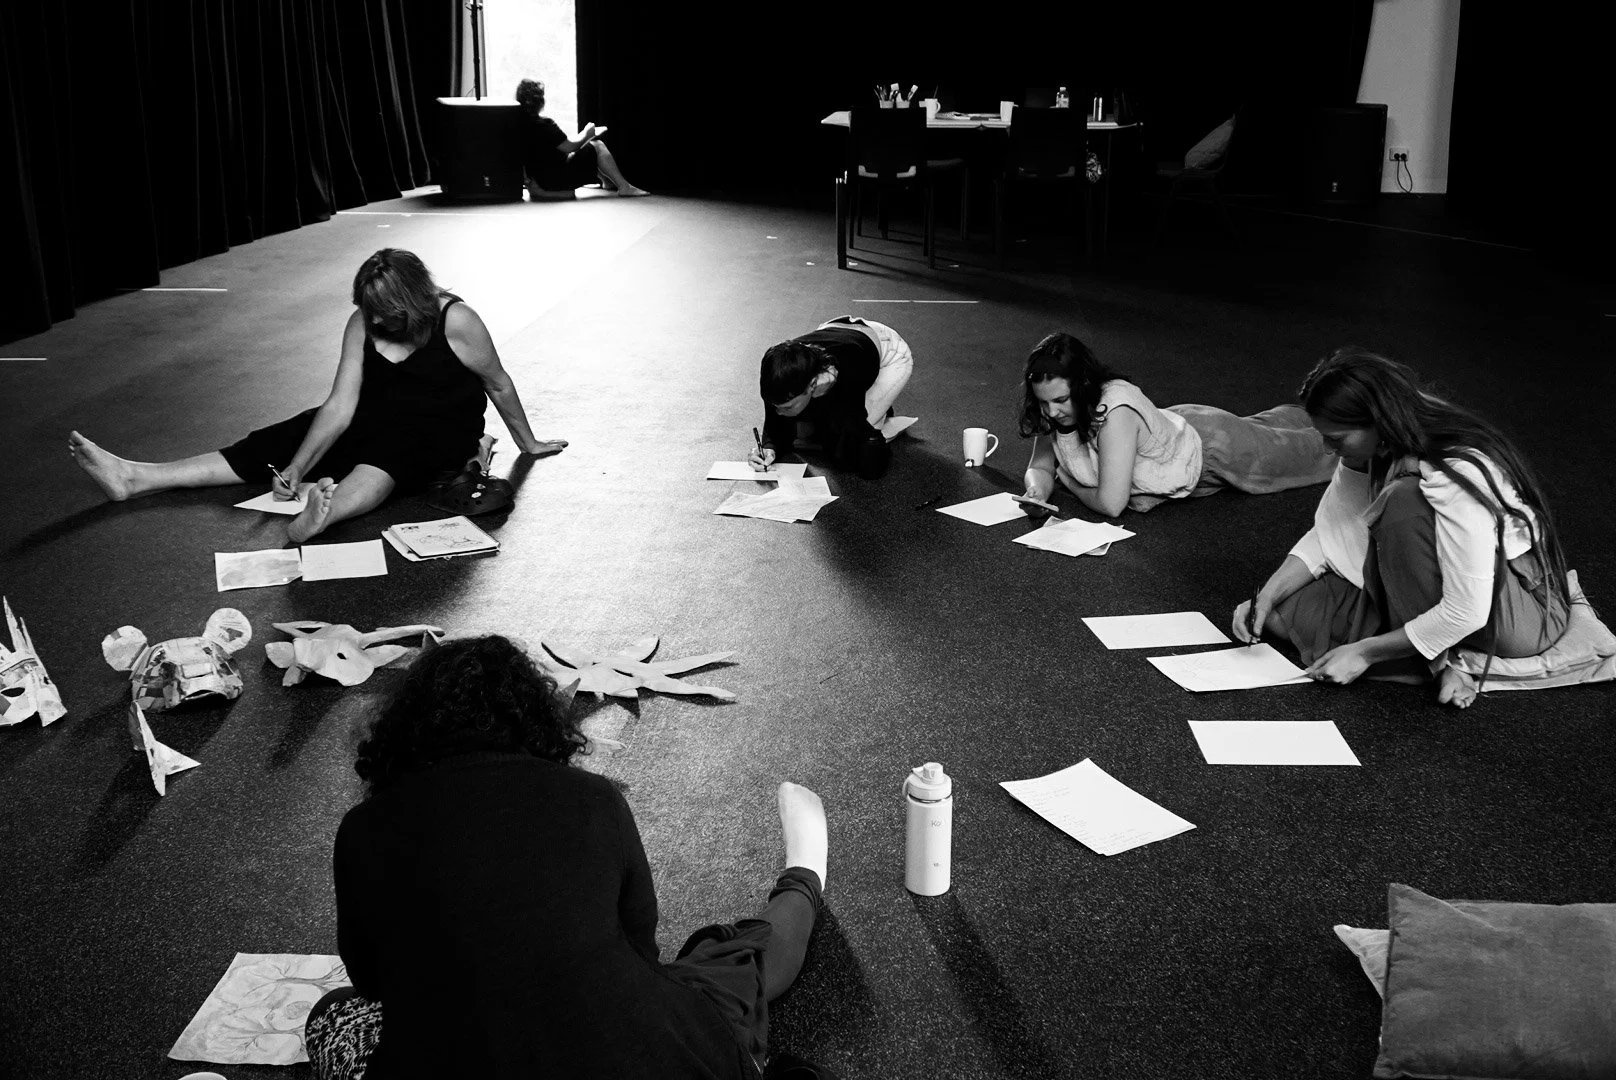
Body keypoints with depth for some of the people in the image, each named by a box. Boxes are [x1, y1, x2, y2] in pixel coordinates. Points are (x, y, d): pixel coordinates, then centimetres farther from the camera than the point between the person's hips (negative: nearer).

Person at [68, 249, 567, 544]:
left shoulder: (455, 321, -19)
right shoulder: (362, 323, -6)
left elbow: (499, 384, -5)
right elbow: (340, 408, -10)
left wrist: (528, 444, 6)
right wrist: (296, 470, -19)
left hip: (440, 433, -5)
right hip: (379, 420, 5)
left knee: (384, 453, -41)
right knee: (274, 446, -8)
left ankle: (318, 518, -72)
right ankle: (133, 478, -15)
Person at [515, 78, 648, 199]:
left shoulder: (520, 123, 4)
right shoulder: (543, 124, -23)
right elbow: (568, 147, -18)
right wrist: (586, 134, -2)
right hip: (556, 180, -9)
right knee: (597, 147, -3)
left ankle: (608, 182, 33)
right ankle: (624, 187, -3)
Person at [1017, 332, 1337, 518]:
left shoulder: (1116, 412, -46)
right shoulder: (1056, 411, -25)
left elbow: (1110, 504, -44)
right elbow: (1041, 466, -10)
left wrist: (1068, 480, -27)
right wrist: (1037, 491, -32)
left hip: (1209, 445, -6)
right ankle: (1302, 413, 65)